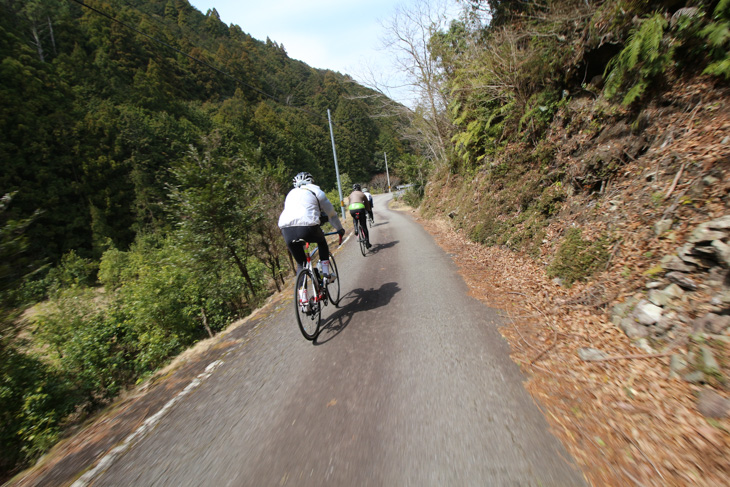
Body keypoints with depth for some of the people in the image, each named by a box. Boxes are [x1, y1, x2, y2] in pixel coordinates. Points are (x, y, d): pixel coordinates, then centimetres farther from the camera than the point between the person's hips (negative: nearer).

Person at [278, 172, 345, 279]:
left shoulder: (291, 194, 32)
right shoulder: (316, 191, 18)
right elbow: (331, 213, 22)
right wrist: (340, 229, 36)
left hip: (286, 230, 4)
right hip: (307, 227, -3)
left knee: (300, 263, 19)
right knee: (322, 242, 30)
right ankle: (326, 273, 22)